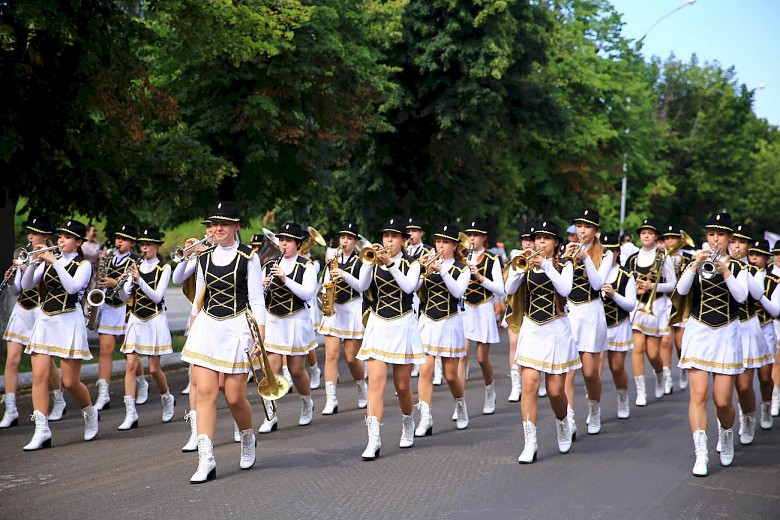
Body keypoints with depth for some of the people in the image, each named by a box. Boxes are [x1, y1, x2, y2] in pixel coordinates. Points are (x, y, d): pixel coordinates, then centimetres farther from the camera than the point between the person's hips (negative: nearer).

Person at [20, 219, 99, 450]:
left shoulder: (83, 265, -1)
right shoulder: (49, 261, 12)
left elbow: (72, 287, -20)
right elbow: (27, 285, 3)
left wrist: (55, 262, -21)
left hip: (69, 322, -4)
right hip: (45, 322, 5)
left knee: (70, 382, -2)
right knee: (39, 376, -7)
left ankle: (90, 413, 27)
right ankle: (41, 431, -6)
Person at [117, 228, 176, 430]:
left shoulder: (164, 268, -3)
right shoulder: (135, 267, 7)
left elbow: (157, 296, -14)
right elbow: (125, 297, -1)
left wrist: (139, 279, -24)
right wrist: (123, 283, -21)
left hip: (155, 320, -3)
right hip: (136, 320, 3)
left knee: (154, 368, 0)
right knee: (131, 365, -6)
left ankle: (167, 399, 30)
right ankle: (130, 414, -8)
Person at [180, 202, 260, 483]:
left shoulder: (248, 258, -3)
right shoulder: (204, 257, 9)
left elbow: (256, 301, -2)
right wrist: (191, 331, 15)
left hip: (236, 328, -4)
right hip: (207, 327, 4)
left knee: (235, 397, -1)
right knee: (205, 392, -7)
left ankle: (248, 438, 30)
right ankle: (206, 460, -8)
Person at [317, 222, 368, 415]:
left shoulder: (361, 261, -1)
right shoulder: (332, 260, 11)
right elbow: (325, 284, 14)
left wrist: (345, 276, -21)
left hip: (354, 310, -3)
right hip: (333, 310, 3)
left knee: (351, 357, 1)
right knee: (331, 355, -7)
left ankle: (362, 390, 28)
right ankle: (331, 400, -9)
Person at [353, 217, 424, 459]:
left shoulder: (411, 263, 1)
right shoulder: (374, 262, 5)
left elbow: (409, 286, -18)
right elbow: (362, 286, -11)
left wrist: (390, 264, -26)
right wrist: (370, 261, -24)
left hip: (403, 326, -1)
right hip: (378, 326, 1)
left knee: (402, 386, 6)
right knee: (376, 381, -12)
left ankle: (408, 425, 34)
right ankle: (374, 439, -17)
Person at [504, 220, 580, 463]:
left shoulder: (564, 266, 2)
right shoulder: (526, 265, 5)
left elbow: (565, 290, -18)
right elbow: (509, 289, -9)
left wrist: (546, 265, -24)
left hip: (556, 330, -1)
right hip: (531, 330, 1)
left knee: (555, 390, 1)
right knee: (529, 385, -12)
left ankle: (563, 427, 33)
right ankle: (530, 445, -9)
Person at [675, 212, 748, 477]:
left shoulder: (737, 267, 5)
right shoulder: (696, 262, 5)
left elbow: (741, 296, -13)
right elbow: (681, 290, -11)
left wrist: (725, 271, -26)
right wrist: (695, 266, -25)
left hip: (726, 334, 0)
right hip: (698, 333, 0)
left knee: (723, 401, -1)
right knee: (699, 396, -10)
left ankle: (726, 437, 30)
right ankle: (701, 455, -9)